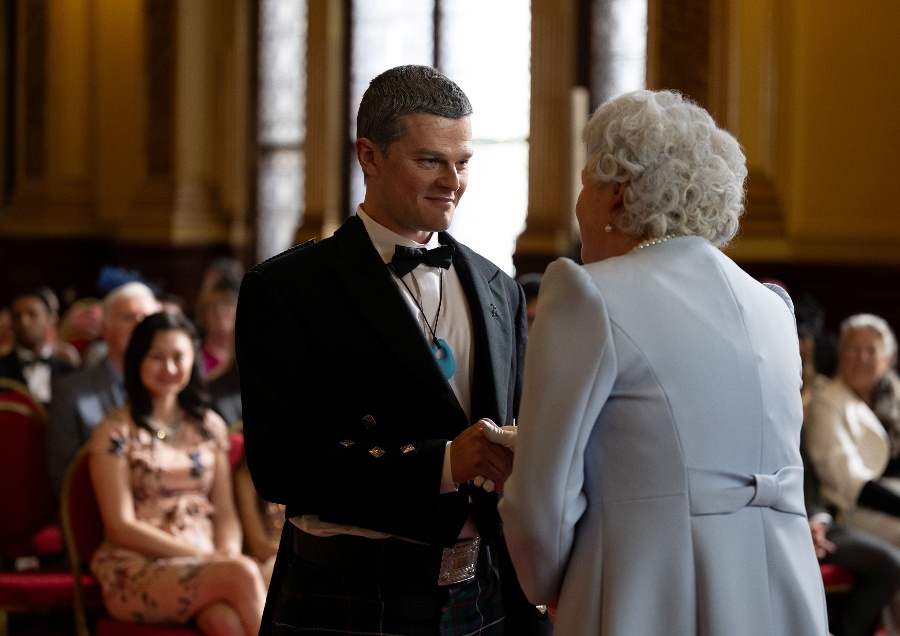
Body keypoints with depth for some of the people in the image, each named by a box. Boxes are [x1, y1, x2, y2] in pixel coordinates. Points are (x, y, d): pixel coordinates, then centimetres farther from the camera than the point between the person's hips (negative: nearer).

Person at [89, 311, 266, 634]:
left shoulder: (210, 426, 17)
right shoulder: (115, 431, 1)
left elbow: (225, 513, 16)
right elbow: (121, 527, -5)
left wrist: (228, 555, -9)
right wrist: (203, 556, -12)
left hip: (206, 563, 4)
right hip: (136, 568, -4)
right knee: (243, 574, -34)